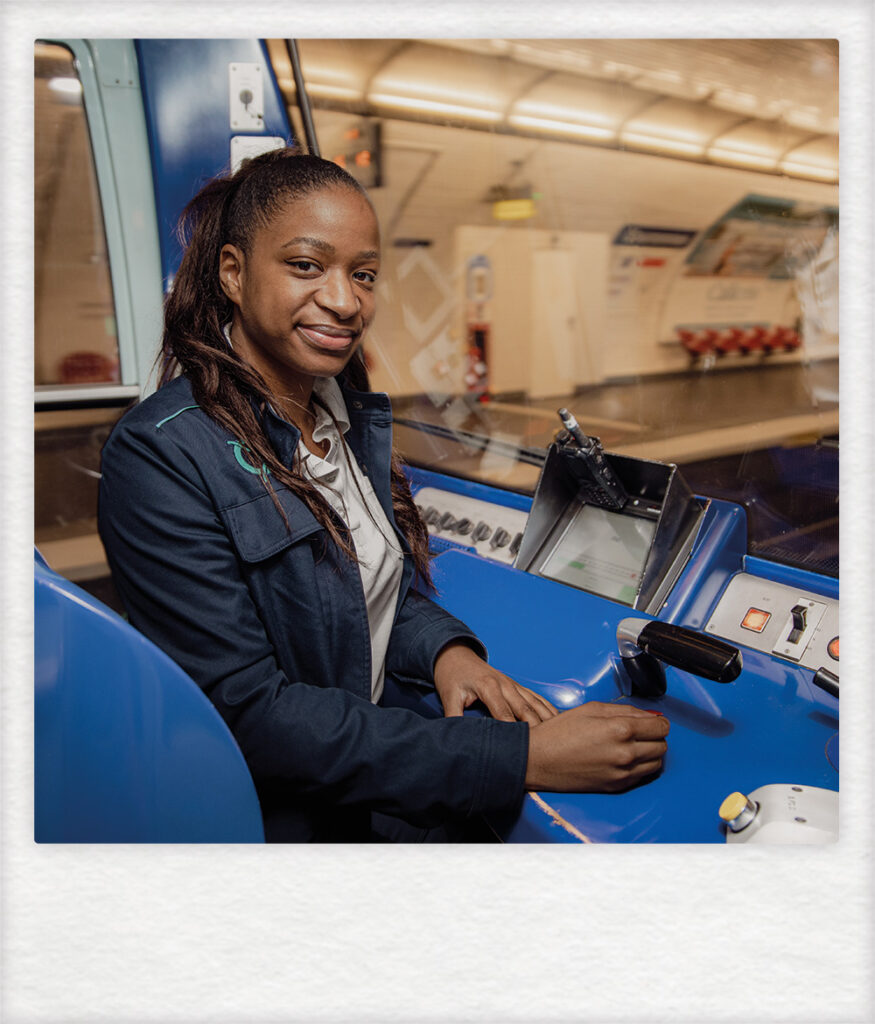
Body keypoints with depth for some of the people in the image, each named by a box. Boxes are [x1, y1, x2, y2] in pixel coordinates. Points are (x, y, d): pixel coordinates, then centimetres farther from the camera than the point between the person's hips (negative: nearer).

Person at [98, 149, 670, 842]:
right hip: (288, 818, -6)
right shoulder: (160, 458, -20)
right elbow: (247, 714, -23)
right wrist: (520, 759, -28)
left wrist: (443, 649, -10)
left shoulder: (348, 408, 3)